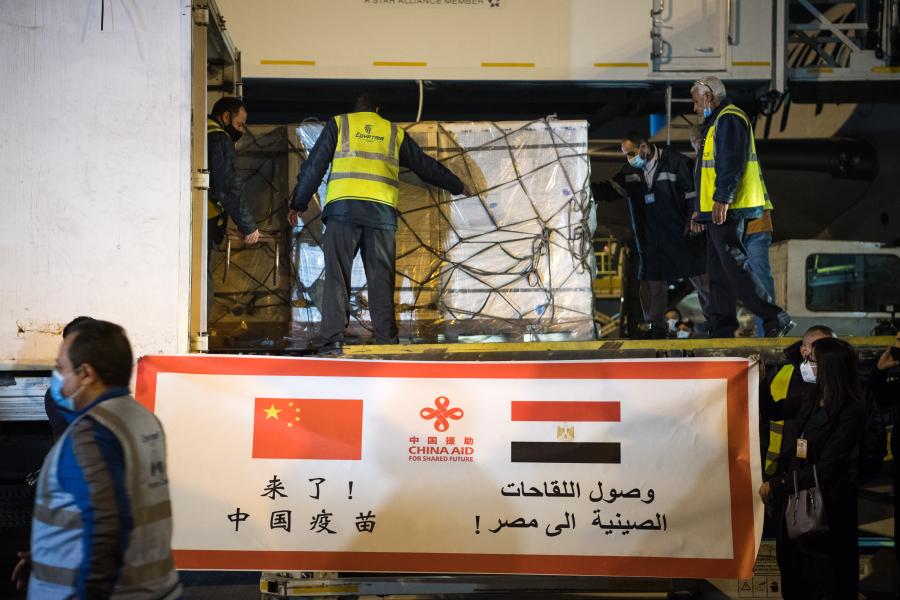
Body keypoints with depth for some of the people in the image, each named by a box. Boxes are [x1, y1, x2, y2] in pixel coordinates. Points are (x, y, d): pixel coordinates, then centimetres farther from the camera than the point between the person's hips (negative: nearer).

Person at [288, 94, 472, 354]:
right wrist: (458, 186, 42)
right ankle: (386, 340, 2)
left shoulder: (339, 123, 17)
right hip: (382, 211, 1)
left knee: (336, 275, -2)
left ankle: (332, 338, -10)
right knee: (381, 278, 4)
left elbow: (314, 165, 12)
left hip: (343, 206, -1)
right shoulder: (394, 132, 23)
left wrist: (298, 203, 16)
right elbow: (426, 166, 29)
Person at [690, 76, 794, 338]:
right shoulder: (715, 123, 26)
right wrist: (700, 210, 28)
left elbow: (732, 162, -20)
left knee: (735, 266, -14)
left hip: (725, 210, -11)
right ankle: (722, 331, 11)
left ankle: (775, 319, -12)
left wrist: (722, 199, -27)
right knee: (718, 272, 9)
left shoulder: (729, 119, -7)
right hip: (715, 211, 11)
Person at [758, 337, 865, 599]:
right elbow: (773, 410, 22)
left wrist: (776, 484, -18)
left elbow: (825, 469, -22)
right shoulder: (810, 401, 2)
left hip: (825, 508, -7)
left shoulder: (851, 413, -19)